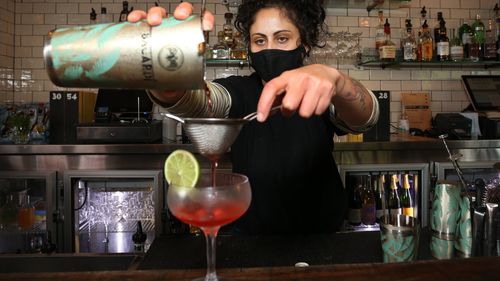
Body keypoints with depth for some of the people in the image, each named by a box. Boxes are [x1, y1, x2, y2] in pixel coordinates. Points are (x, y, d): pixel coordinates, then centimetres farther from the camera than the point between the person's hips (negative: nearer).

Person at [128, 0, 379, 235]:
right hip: (250, 237, -1)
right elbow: (196, 99, -26)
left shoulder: (317, 96, -5)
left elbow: (365, 116, -25)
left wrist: (333, 79, -45)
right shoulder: (238, 92, -6)